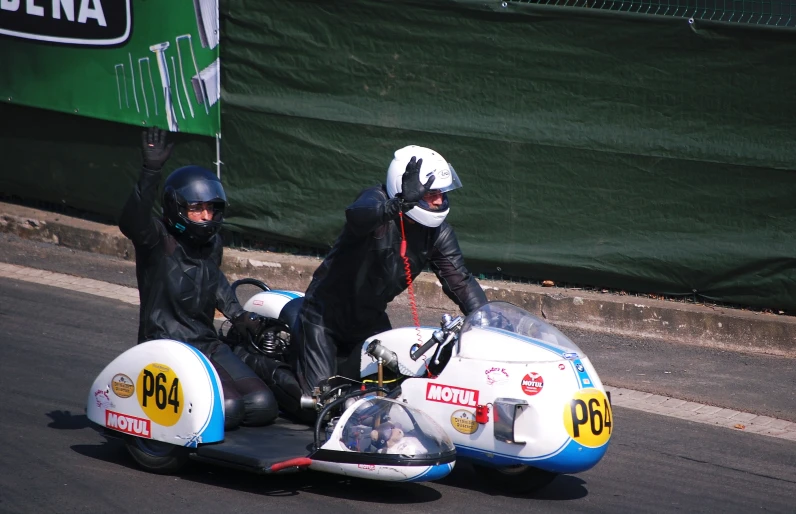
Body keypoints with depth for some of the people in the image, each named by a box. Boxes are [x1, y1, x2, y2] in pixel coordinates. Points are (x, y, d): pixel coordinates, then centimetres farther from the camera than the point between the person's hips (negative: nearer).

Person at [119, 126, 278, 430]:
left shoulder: (212, 244, 11)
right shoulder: (158, 240, -12)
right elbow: (130, 222, -36)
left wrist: (237, 314, 23)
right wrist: (151, 171, -46)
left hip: (208, 344, 8)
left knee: (263, 406, -5)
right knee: (228, 408, -26)